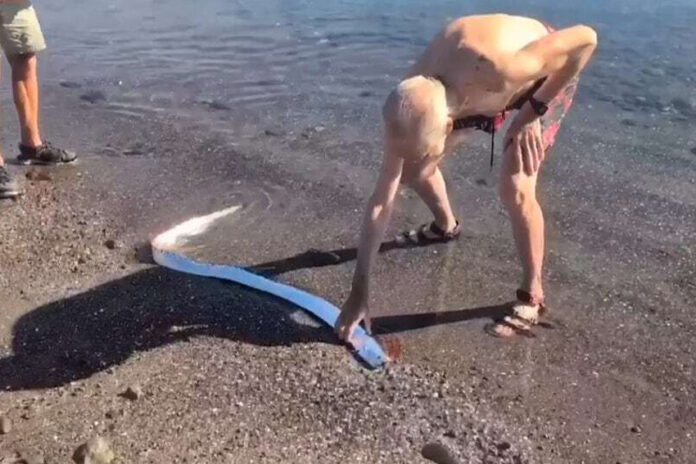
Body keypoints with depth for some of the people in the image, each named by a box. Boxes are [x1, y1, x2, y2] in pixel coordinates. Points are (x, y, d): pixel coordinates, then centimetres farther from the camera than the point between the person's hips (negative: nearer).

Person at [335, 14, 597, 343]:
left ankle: (531, 297, 0)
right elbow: (381, 200, -23)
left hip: (545, 74, -4)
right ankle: (446, 226, 35)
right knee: (414, 170, 3)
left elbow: (586, 38, -33)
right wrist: (359, 292, -21)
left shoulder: (495, 70, -48)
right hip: (482, 89, 5)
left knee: (515, 189, -22)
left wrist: (532, 112, -26)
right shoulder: (410, 108, -30)